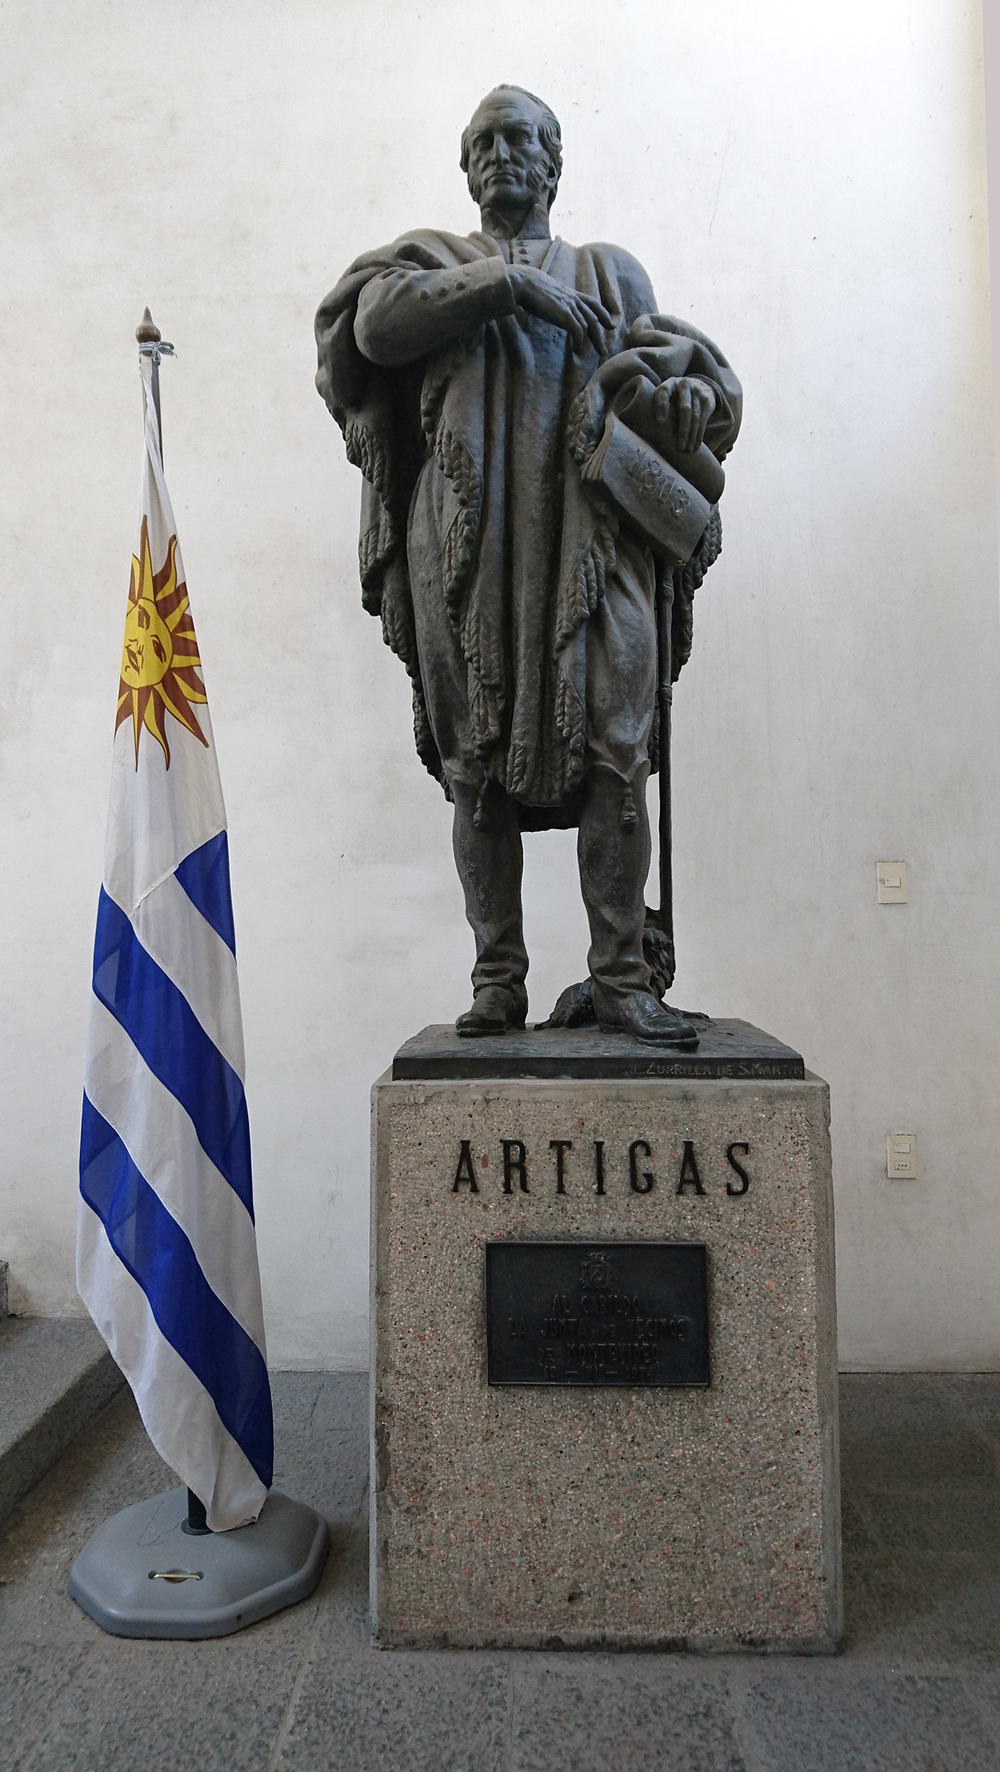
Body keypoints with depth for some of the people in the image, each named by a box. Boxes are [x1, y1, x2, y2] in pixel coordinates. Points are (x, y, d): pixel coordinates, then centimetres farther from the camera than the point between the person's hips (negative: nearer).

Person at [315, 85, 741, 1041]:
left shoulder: (609, 271, 28)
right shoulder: (433, 256, 24)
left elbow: (680, 359, 20)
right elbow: (376, 323, 3)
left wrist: (692, 391, -4)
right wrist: (505, 284, -5)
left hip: (589, 536, 1)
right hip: (465, 535, 0)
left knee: (610, 748, -12)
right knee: (477, 757, -5)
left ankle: (620, 977, -8)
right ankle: (497, 981, 0)